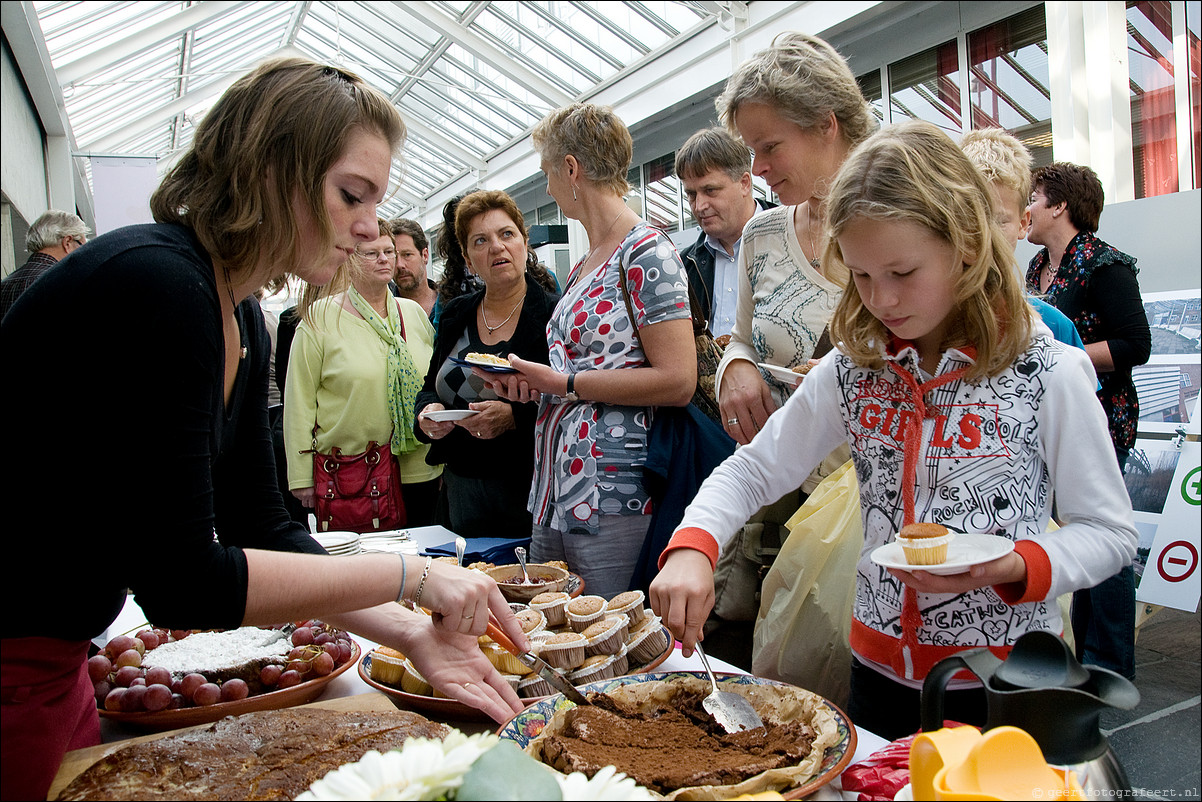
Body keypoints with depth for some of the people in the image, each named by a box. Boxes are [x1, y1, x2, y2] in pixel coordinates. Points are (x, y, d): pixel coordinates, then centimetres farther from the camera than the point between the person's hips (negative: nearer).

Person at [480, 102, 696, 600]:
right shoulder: (583, 266, 17)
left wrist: (565, 382, -13)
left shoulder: (646, 252, -10)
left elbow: (677, 382, -17)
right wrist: (529, 382, 6)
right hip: (554, 498, 9)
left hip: (612, 503, -9)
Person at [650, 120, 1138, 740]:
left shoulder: (1049, 374, -13)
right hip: (881, 670, 3)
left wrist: (1014, 567, -23)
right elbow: (752, 469, -2)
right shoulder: (852, 370, -4)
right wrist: (691, 548, -20)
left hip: (1008, 687, -3)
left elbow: (1110, 532, -5)